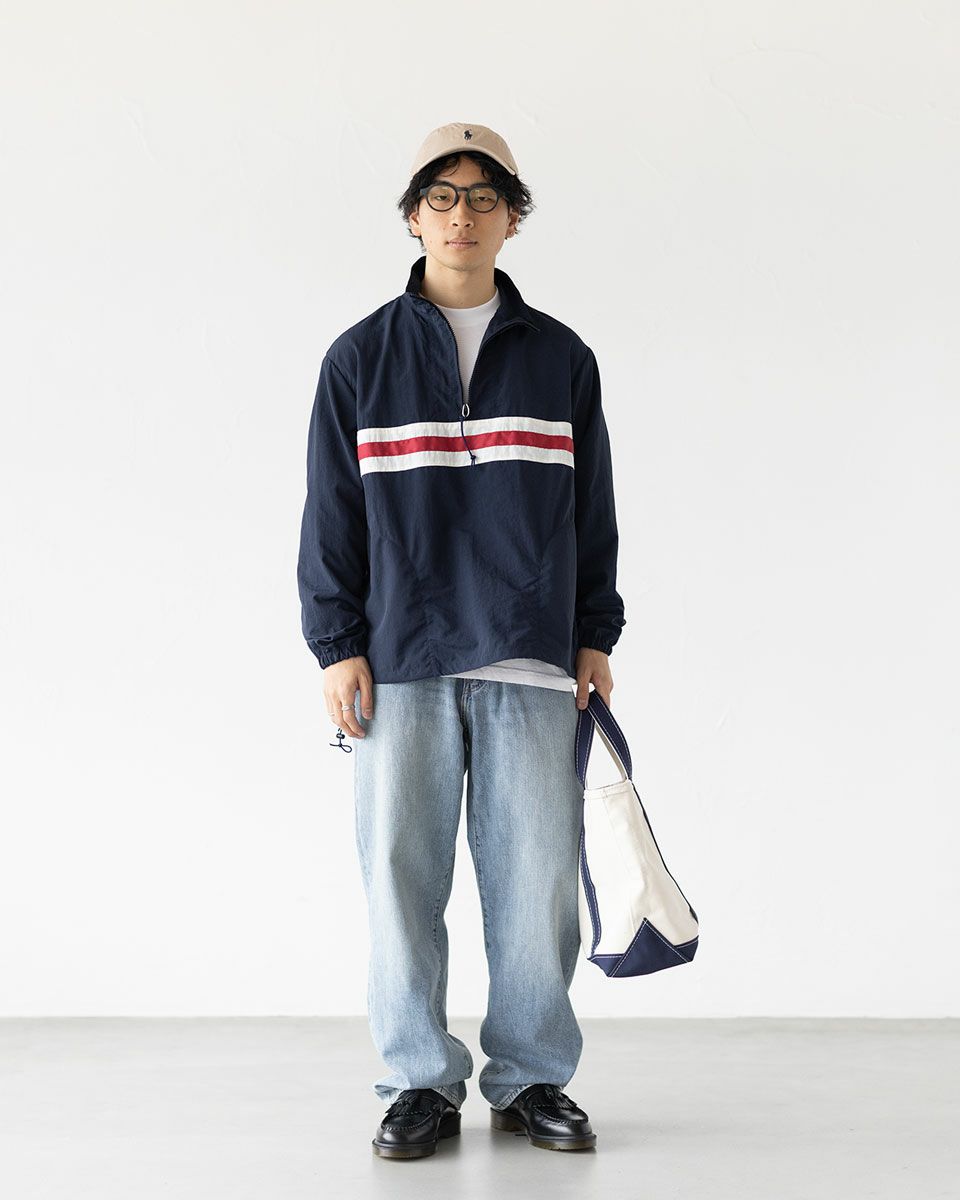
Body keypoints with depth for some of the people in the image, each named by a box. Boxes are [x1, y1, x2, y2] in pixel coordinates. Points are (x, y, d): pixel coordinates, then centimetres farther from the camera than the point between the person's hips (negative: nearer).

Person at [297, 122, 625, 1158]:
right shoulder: (361, 357, 7)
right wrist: (337, 644, -2)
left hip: (532, 663, 1)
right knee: (400, 873, 0)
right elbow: (331, 511, 6)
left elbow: (592, 512, 13)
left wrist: (595, 639, 6)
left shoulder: (561, 359, 11)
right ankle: (421, 1083, 12)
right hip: (400, 661, 0)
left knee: (535, 877, 1)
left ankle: (532, 1077, 15)